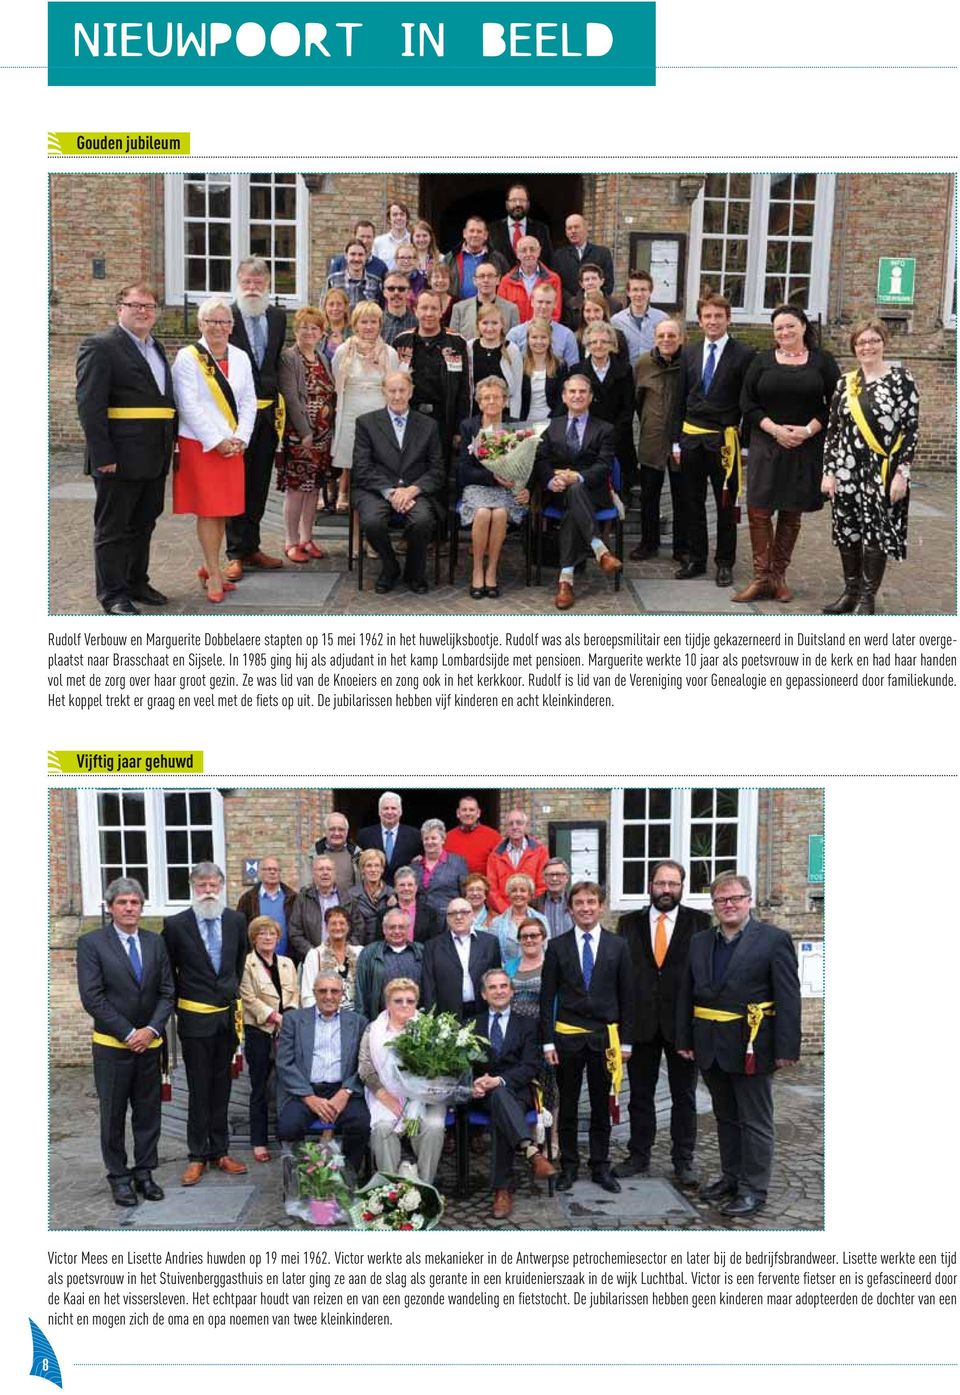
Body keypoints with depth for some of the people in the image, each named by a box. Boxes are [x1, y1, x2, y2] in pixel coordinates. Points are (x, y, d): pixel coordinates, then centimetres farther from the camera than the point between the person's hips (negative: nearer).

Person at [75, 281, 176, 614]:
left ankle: (137, 582, 28)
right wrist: (103, 456, -20)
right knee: (112, 527, 3)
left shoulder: (156, 349, 16)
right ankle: (112, 594, 11)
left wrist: (170, 444, 8)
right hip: (119, 459, -8)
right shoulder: (100, 347, -8)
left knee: (144, 524, 16)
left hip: (155, 459, 8)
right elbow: (89, 405, -14)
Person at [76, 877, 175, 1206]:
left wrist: (151, 1029, -10)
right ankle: (119, 1177, 18)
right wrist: (128, 1033, -14)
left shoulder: (155, 943, 6)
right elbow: (92, 997, -12)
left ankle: (144, 1172, 21)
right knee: (113, 1114, 6)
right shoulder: (91, 943, -6)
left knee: (148, 1112, 9)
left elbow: (167, 992, 5)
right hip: (112, 1046, -3)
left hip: (149, 1043, 4)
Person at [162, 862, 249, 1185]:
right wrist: (179, 1006, 1)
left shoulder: (236, 921, 2)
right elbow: (168, 972, 1)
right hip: (195, 1017, -3)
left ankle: (219, 1152, 22)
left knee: (221, 1087, 13)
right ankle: (198, 1156, 14)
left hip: (227, 1016, 3)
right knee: (199, 1089, 4)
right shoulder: (176, 925, -9)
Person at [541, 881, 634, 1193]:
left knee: (601, 1107, 9)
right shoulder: (557, 946, 0)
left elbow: (626, 997, 4)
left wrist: (626, 1041, 1)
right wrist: (548, 1041, -4)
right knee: (567, 1106, 8)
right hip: (567, 1038, 0)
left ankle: (601, 1167, 19)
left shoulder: (617, 946, 2)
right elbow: (547, 997, 1)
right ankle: (568, 1165, 20)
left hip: (605, 1037, 0)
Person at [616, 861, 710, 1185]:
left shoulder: (699, 922, 0)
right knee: (640, 1094, 11)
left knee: (684, 1096, 8)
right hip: (641, 1021, 2)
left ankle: (683, 1160, 18)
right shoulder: (629, 923, 5)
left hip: (683, 1021, -1)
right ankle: (639, 1156, 22)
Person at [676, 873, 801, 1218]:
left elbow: (789, 997, -10)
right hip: (711, 1047, 6)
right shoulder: (699, 942, 9)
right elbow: (686, 994, 11)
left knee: (755, 1121, 3)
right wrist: (684, 1040, 5)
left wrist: (786, 1048, -14)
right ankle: (731, 1177, 30)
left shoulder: (773, 940, -7)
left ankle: (753, 1189, 12)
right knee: (725, 1117, 17)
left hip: (752, 1046, -5)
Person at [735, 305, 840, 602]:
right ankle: (761, 578, -3)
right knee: (759, 510, -7)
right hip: (767, 446, 0)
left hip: (807, 449, 0)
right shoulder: (762, 361, 7)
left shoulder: (822, 360, 5)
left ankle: (778, 575, 12)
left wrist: (809, 430, -12)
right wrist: (775, 429, -11)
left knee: (792, 513, 5)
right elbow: (747, 403, 2)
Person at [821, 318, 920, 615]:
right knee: (847, 531, 8)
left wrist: (901, 473, -12)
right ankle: (851, 592, 21)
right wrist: (828, 471, 3)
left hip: (883, 472, -4)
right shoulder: (845, 383, 9)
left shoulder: (901, 379, -3)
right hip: (846, 470, 4)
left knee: (877, 533, -1)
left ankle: (867, 598, 9)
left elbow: (911, 428, -6)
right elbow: (833, 429, 10)